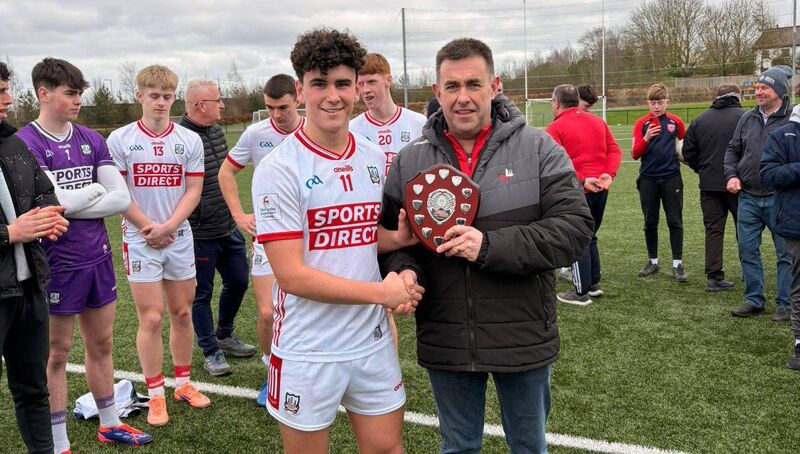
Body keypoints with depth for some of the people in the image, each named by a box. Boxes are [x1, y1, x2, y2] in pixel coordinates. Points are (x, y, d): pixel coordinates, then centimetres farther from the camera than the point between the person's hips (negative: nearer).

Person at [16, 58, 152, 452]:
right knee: (57, 353, 8)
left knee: (101, 345, 16)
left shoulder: (91, 139, 5)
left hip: (98, 257, 5)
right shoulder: (26, 143, -11)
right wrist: (94, 189, -7)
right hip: (57, 264, -5)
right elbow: (52, 202, -22)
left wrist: (72, 205, -12)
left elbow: (122, 199, -2)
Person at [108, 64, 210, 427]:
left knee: (182, 314, 10)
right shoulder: (120, 140, -3)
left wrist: (167, 227, -11)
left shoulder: (190, 140, 2)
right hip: (140, 240, -2)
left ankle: (183, 383, 27)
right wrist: (148, 227, -11)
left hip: (180, 238, 3)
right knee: (151, 319, -2)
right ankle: (155, 394, 12)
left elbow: (193, 190, 0)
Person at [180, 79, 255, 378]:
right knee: (202, 294, 7)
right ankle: (211, 352, 23)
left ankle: (225, 335, 39)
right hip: (199, 234, -8)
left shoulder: (217, 131, 8)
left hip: (229, 229, 8)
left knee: (238, 281, 17)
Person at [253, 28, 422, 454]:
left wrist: (397, 238, -5)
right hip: (308, 351, -5)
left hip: (373, 342, 5)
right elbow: (291, 275, -18)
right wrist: (380, 292, -17)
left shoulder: (375, 159, 4)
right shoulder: (279, 169, -14)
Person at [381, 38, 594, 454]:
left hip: (523, 338, -1)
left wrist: (490, 246, -24)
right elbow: (391, 235, 7)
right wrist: (404, 269, -15)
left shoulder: (538, 149, -8)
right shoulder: (409, 160, 0)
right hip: (445, 342, 2)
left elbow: (574, 228, -14)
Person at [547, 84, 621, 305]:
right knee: (590, 237, 20)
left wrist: (581, 180, -22)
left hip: (577, 191, -7)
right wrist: (609, 174, -6)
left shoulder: (555, 128, -8)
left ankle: (581, 292, 7)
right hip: (601, 189, 7)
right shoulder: (598, 121, 13)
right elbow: (614, 150, 6)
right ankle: (594, 284, 27)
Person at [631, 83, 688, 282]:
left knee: (675, 222, 0)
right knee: (650, 223, 9)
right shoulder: (642, 123, 1)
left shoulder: (675, 121, 3)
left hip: (671, 177, 0)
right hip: (648, 179, 0)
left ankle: (677, 265, 5)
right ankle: (653, 262, 21)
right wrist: (646, 138, -22)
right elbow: (635, 154, -5)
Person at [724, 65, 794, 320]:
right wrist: (731, 175, 1)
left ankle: (785, 304, 18)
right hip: (748, 198, 5)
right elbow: (732, 150, 16)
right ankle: (754, 301, 22)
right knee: (748, 251, 9)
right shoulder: (748, 118, 9)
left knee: (786, 253, 6)